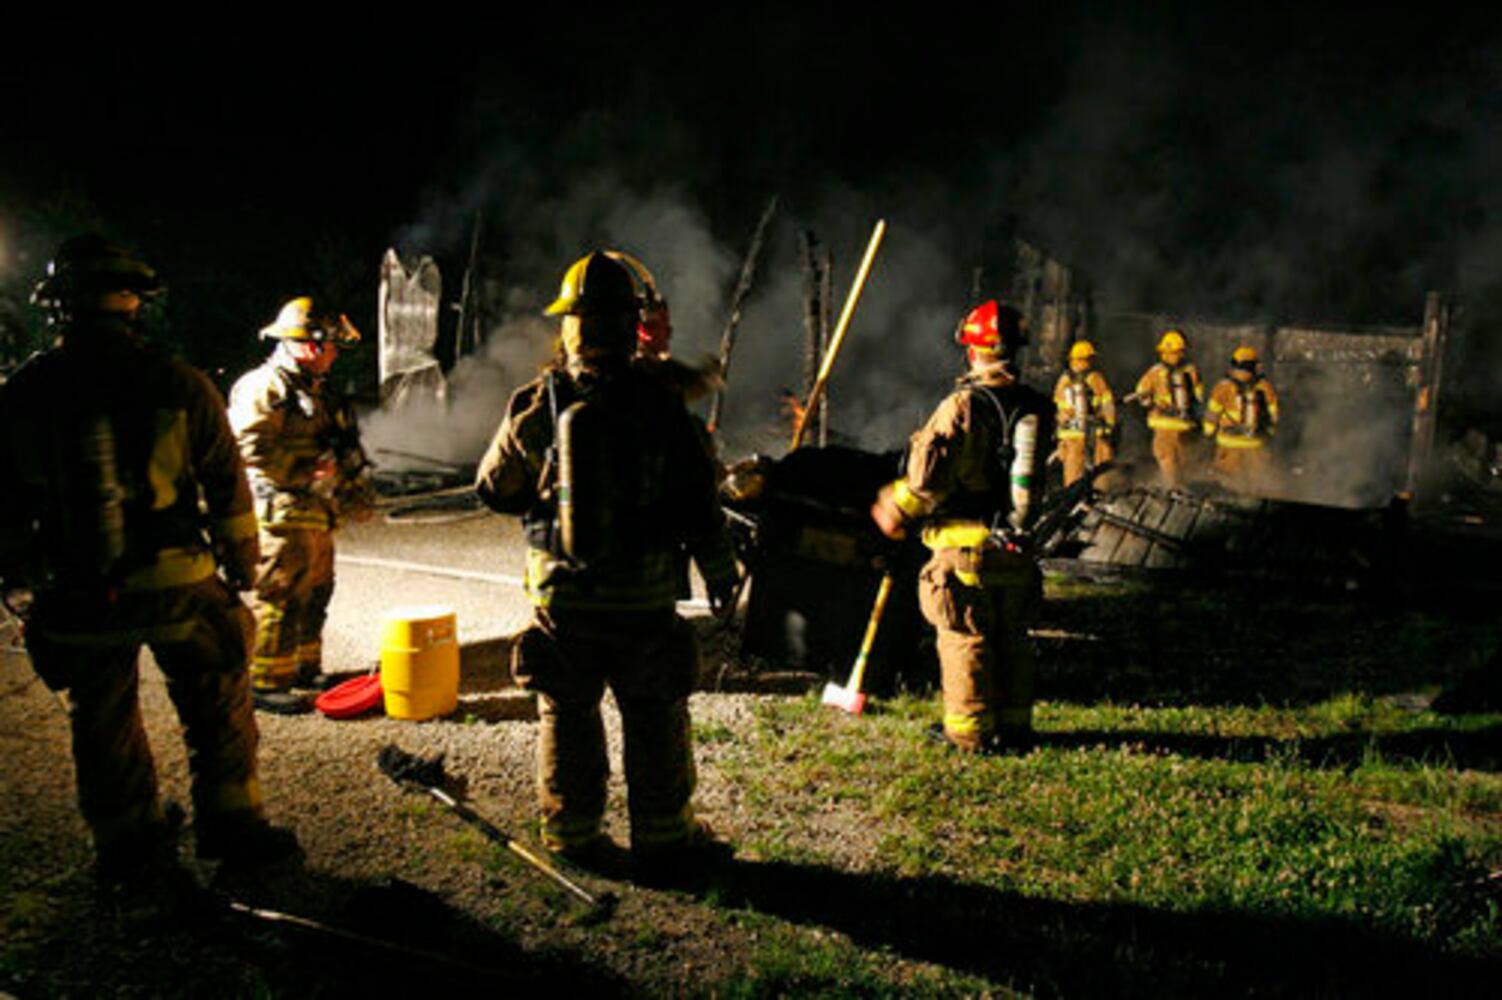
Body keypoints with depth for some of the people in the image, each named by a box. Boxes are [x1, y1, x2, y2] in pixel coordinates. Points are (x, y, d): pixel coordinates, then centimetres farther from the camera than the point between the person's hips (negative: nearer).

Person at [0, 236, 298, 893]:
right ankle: (231, 826, 24)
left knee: (104, 726, 15)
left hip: (77, 598, 2)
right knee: (216, 707, 14)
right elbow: (227, 482, -2)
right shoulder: (177, 384, -8)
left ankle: (132, 852, 25)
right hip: (178, 587, -2)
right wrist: (241, 562, 11)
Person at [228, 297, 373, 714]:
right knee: (279, 600, -6)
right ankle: (265, 683, 2)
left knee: (314, 596, 17)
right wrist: (307, 475, -21)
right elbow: (251, 446, -22)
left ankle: (306, 668, 30)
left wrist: (353, 482, 12)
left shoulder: (319, 390, 19)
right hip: (283, 515, -9)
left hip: (318, 515, 9)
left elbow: (341, 445, 27)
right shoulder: (264, 387, -11)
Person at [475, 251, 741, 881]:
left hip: (561, 594, 1)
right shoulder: (658, 403, -7)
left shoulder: (538, 403, -6)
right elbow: (696, 500, -3)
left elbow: (494, 490, 2)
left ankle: (572, 835, 25)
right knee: (655, 719, 12)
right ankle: (663, 839, 22)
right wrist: (718, 568, 10)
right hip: (643, 594, -1)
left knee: (567, 717, 14)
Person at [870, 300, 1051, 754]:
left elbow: (927, 480, -16)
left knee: (964, 640, 5)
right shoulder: (1036, 407, 3)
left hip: (964, 544, -6)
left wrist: (893, 507, 0)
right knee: (1011, 639, 16)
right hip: (1015, 547, 6)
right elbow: (1035, 478, 12)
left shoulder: (962, 406, -15)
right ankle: (1014, 725, 25)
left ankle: (969, 731, 11)